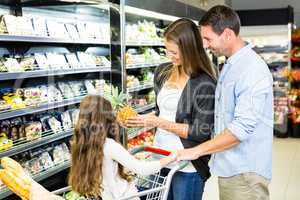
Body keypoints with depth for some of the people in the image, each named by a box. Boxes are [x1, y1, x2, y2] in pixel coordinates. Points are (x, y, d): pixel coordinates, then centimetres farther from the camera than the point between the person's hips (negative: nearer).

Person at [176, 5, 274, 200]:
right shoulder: (229, 66, 11)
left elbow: (242, 128, -26)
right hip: (229, 167, 9)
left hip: (245, 172, -9)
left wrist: (197, 151, -20)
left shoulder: (253, 70, -20)